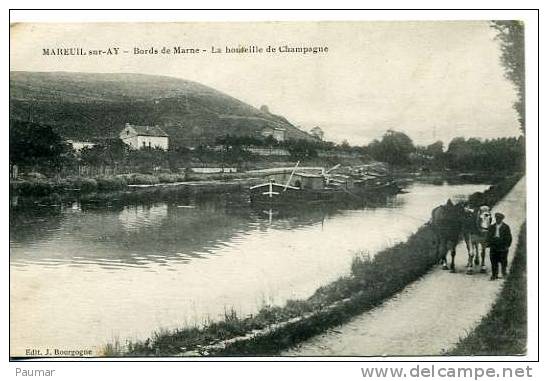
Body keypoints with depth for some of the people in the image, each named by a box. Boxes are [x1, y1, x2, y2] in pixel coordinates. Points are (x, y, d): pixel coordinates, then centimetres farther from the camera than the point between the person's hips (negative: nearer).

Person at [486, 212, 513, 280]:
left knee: (503, 261, 3)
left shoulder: (506, 227, 2)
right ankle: (494, 275, 4)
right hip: (493, 247, 2)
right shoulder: (491, 227, 11)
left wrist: (507, 245, -6)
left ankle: (503, 272, 24)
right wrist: (489, 244, 0)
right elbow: (488, 236, 13)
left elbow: (509, 237, 1)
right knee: (494, 261, -1)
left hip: (503, 247, -2)